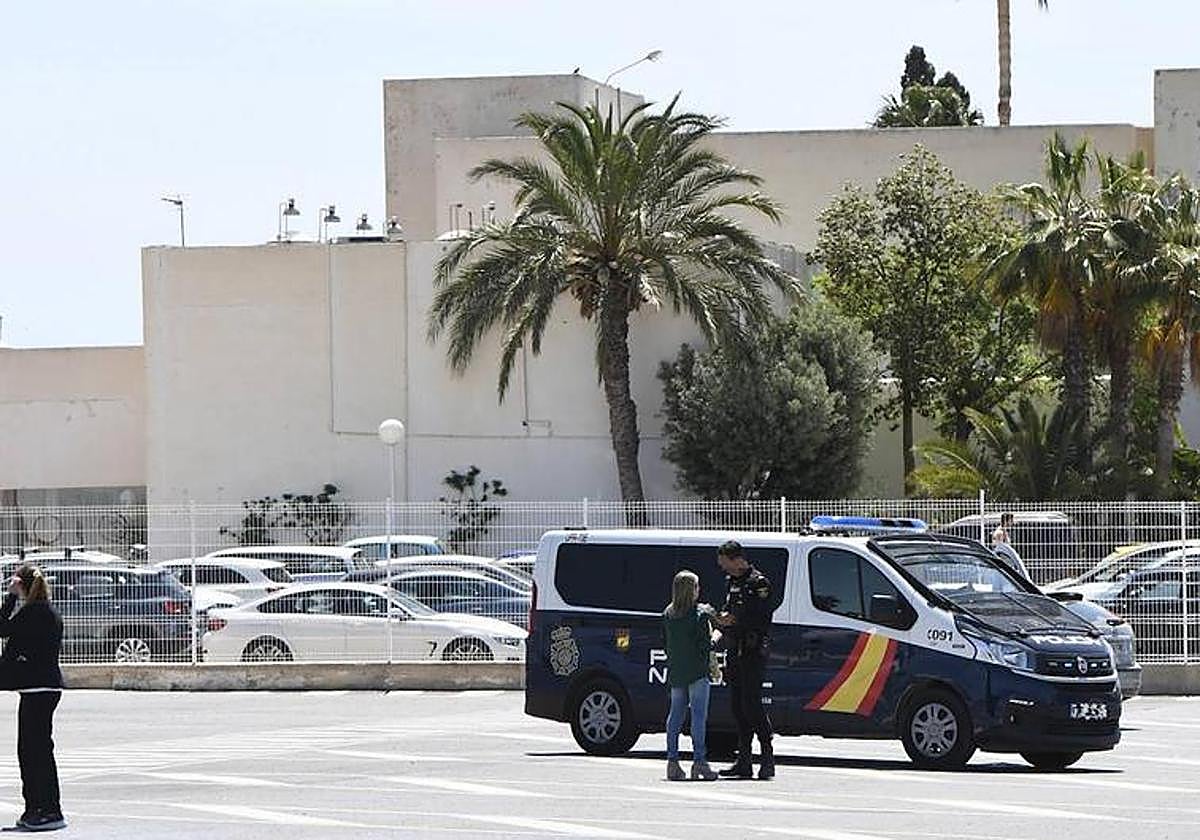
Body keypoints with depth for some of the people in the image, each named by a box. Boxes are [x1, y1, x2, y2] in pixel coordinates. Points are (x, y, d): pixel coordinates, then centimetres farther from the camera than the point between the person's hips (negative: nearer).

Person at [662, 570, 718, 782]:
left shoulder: (668, 614, 7)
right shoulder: (700, 615, -11)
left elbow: (667, 640, 12)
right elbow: (706, 645, -13)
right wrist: (715, 637, 7)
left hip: (675, 673, 6)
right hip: (696, 672, -6)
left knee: (675, 714, 10)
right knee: (699, 715, -4)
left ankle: (672, 760, 7)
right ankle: (699, 761, -8)